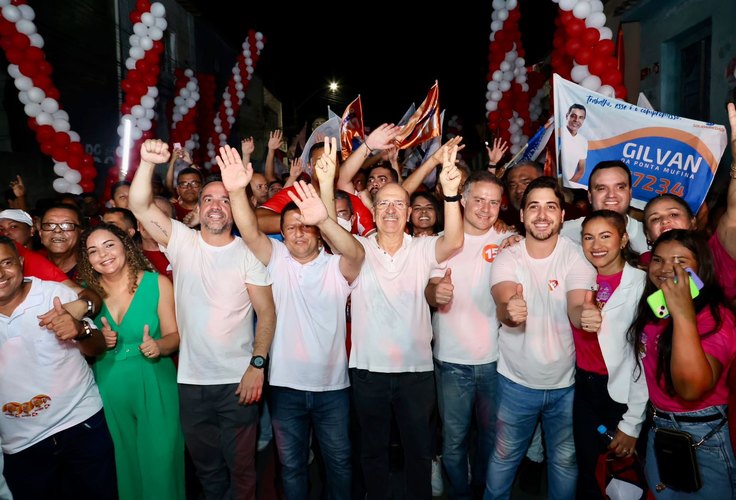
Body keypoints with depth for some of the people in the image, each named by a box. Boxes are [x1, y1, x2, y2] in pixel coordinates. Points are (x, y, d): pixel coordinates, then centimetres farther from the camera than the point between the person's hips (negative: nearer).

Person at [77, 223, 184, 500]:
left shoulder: (157, 283, -8)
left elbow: (174, 335, -6)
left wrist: (158, 346, -26)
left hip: (154, 387, -2)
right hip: (108, 390, 3)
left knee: (160, 462, 5)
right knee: (121, 463, 16)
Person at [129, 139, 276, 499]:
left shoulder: (247, 254, -5)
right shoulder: (182, 242, 0)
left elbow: (266, 312, -6)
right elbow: (140, 206, -14)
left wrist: (257, 364, -13)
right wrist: (148, 162, -29)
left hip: (237, 379, -2)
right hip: (191, 379, 2)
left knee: (240, 466, 10)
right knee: (205, 465, 20)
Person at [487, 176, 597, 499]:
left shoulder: (577, 257, -9)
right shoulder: (507, 258, -9)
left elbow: (577, 309, -24)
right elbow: (504, 306, -27)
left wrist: (586, 314, -48)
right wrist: (509, 310, -50)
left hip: (565, 382, 0)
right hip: (516, 381, 0)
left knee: (565, 460, 18)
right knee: (503, 458, 16)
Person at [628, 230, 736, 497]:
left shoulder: (714, 316, -21)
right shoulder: (653, 308, 1)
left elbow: (691, 388, -35)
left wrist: (683, 312, -39)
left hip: (702, 437, -7)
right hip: (657, 429, 7)